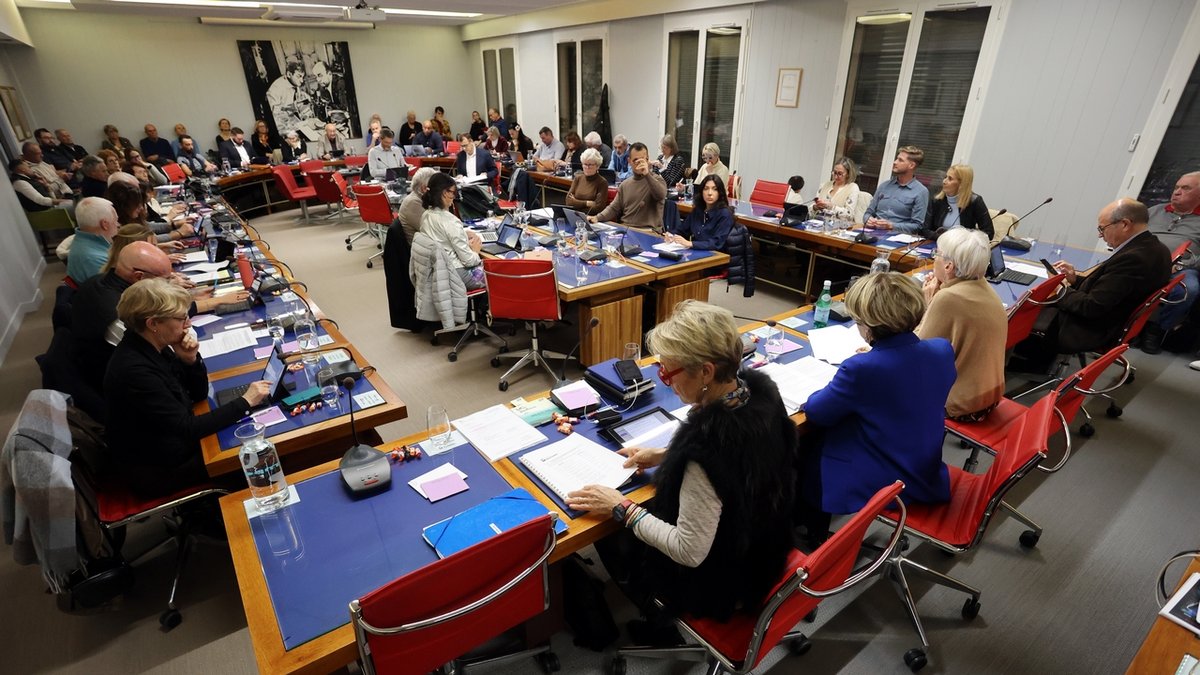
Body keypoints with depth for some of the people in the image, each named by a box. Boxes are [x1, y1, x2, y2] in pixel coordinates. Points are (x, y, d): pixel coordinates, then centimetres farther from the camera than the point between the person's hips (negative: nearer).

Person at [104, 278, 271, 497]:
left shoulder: (154, 347, -5)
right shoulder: (133, 370, -31)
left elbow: (198, 395, 3)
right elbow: (188, 429, -30)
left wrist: (191, 359, -14)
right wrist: (245, 402, -25)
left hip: (174, 438, 7)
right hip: (159, 470, -7)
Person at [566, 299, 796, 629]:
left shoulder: (706, 446, -40)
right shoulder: (759, 390, -16)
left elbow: (689, 552, -29)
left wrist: (622, 509, -19)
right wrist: (664, 455, 1)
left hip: (720, 583, -7)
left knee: (609, 538, 16)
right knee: (644, 508, 24)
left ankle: (661, 628, 40)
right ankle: (664, 618, 42)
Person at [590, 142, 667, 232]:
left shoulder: (657, 180, 3)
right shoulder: (625, 184, 17)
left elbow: (661, 195, -19)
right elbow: (614, 208, 16)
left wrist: (647, 174, -28)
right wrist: (598, 217, -1)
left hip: (648, 232, -4)